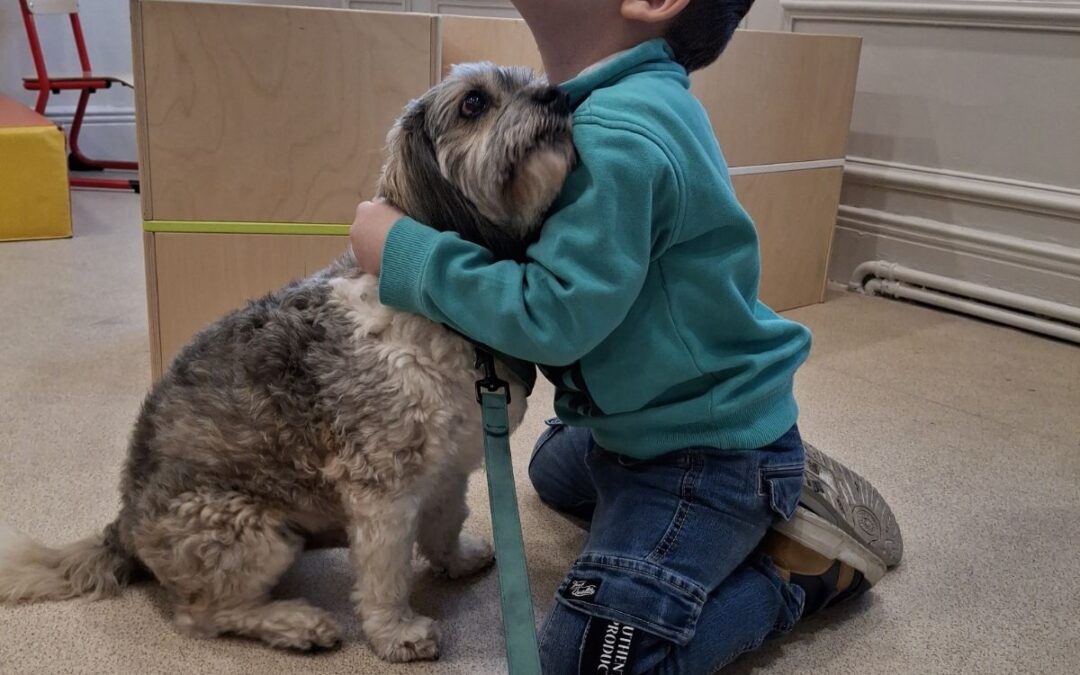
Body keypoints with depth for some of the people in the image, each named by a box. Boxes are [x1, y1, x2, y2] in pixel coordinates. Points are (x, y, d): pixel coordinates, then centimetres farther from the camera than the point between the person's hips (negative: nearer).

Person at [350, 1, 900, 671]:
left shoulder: (623, 134, -31)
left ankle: (803, 565, 6)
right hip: (651, 416, 10)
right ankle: (771, 500, 23)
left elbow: (554, 318, -29)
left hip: (711, 445, -10)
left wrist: (404, 250, -20)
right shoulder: (625, 104, -1)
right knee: (555, 471, 36)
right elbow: (565, 252, 11)